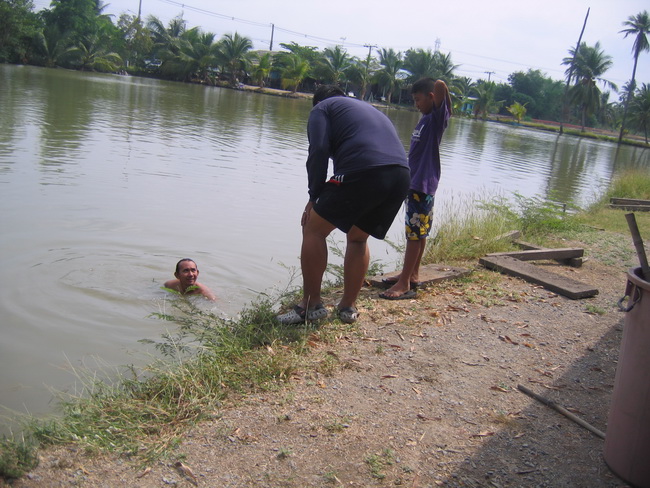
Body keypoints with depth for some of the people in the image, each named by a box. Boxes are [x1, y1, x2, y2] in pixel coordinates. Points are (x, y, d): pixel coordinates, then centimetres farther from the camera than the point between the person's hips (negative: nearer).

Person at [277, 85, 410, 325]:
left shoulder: (322, 108, 17)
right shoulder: (369, 108, 37)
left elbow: (319, 150, -2)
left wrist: (314, 197, 4)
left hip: (362, 171, -7)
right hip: (401, 176, 7)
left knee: (314, 230, 8)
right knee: (358, 239, 24)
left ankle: (311, 304, 8)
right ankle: (348, 307, 25)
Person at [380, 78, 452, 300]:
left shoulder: (437, 117, -12)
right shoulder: (425, 119, 15)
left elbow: (440, 85, -27)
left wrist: (447, 108, -12)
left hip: (423, 184, -9)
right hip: (415, 182, 9)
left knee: (414, 233, -7)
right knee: (419, 233, 15)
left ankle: (405, 284, -4)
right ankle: (412, 275, 25)